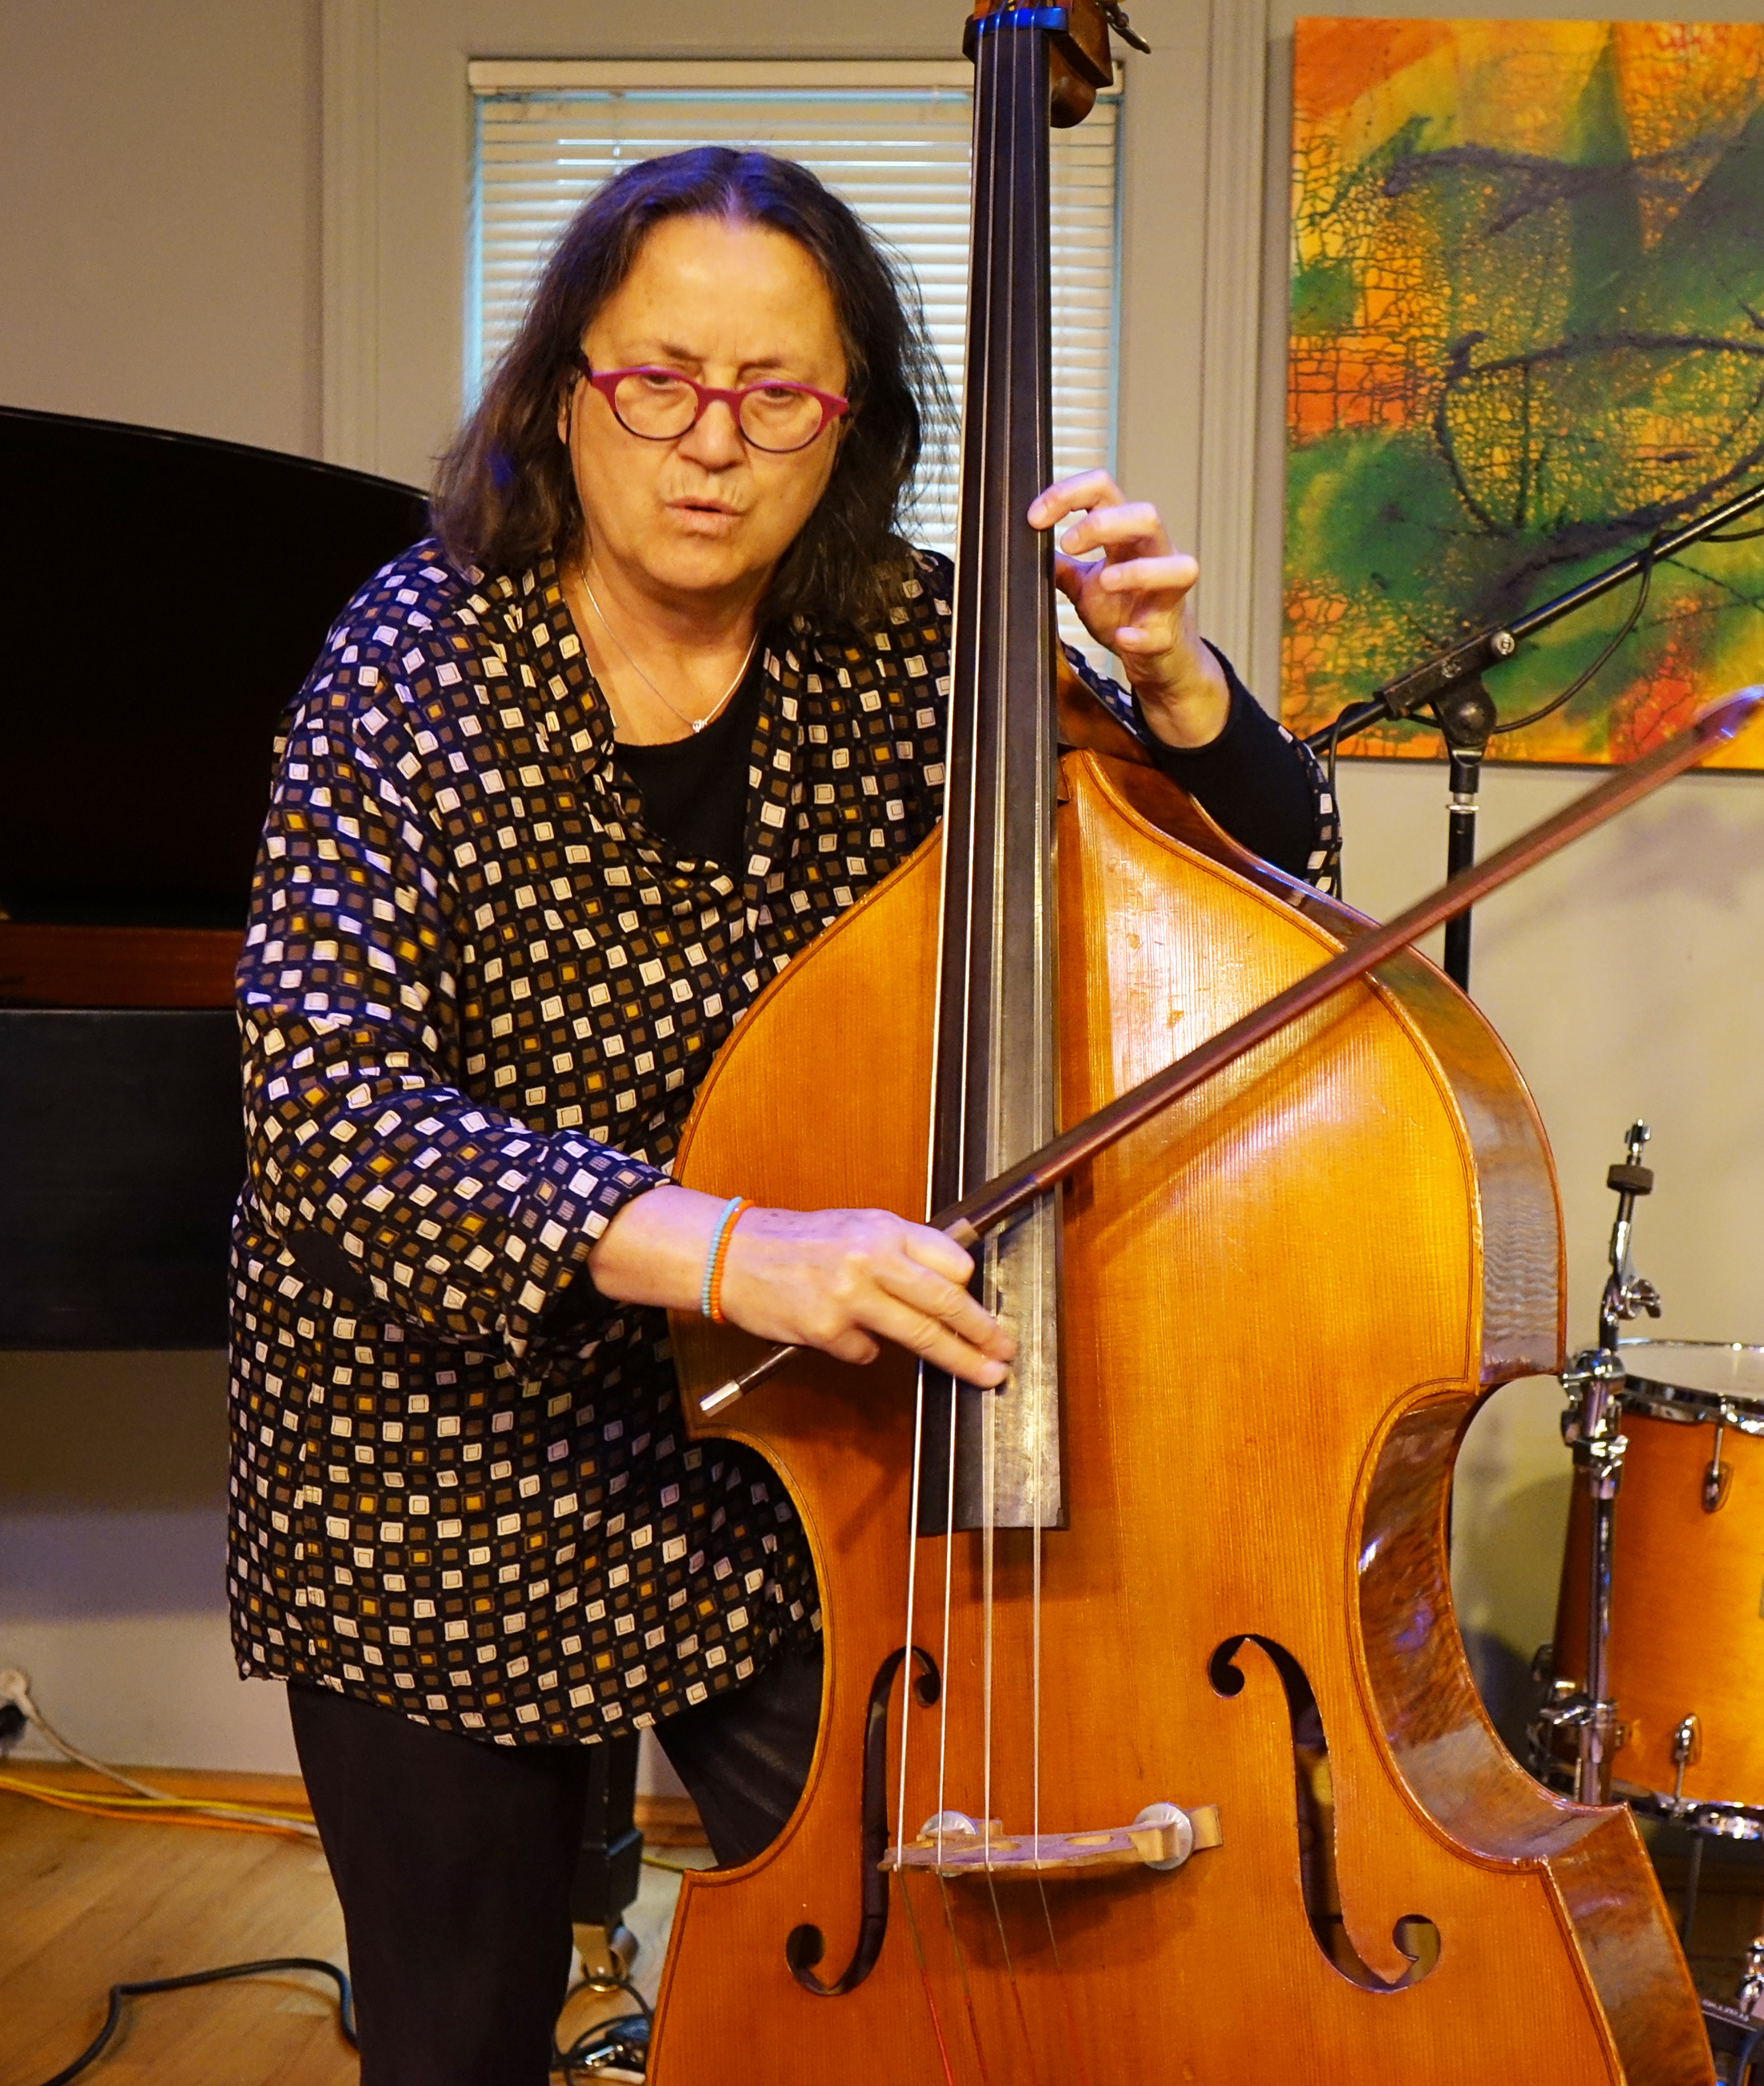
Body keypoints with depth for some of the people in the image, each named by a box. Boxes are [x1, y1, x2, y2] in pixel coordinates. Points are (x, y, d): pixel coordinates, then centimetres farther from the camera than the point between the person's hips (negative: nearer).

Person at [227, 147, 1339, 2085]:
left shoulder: (902, 647, -9)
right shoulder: (425, 652, -17)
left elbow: (1263, 865, -2)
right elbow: (323, 1098, -29)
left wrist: (1165, 672, -23)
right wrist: (714, 1244, -43)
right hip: (442, 1461, -1)